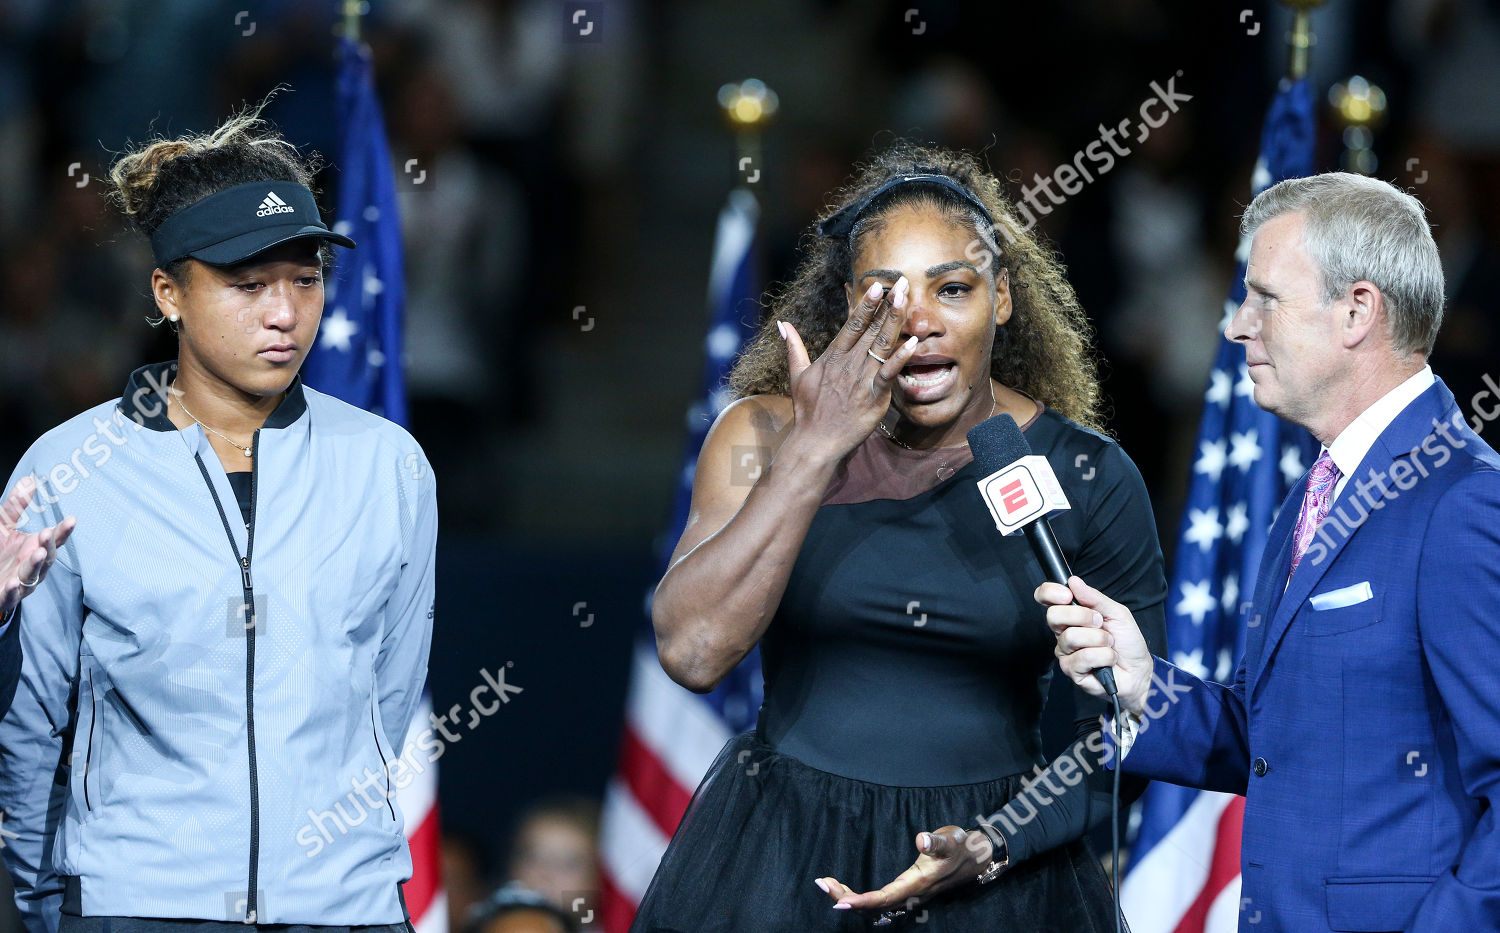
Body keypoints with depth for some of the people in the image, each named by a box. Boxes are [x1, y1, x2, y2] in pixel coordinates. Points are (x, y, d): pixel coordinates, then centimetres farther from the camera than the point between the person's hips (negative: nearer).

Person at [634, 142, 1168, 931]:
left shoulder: (1086, 477, -6)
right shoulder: (764, 436, -5)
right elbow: (693, 650, -19)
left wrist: (991, 849, -16)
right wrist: (817, 445, -22)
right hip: (776, 865, 0)